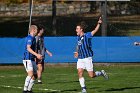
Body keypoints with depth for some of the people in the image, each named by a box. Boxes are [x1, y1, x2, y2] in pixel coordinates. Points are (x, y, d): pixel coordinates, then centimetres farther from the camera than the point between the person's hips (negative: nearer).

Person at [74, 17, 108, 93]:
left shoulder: (87, 36, -10)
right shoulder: (78, 37, 10)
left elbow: (95, 31, -24)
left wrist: (99, 23, -38)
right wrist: (77, 51, 18)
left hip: (87, 58, -6)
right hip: (80, 59, 6)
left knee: (91, 75, -4)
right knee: (80, 73, -8)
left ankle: (101, 73, 24)